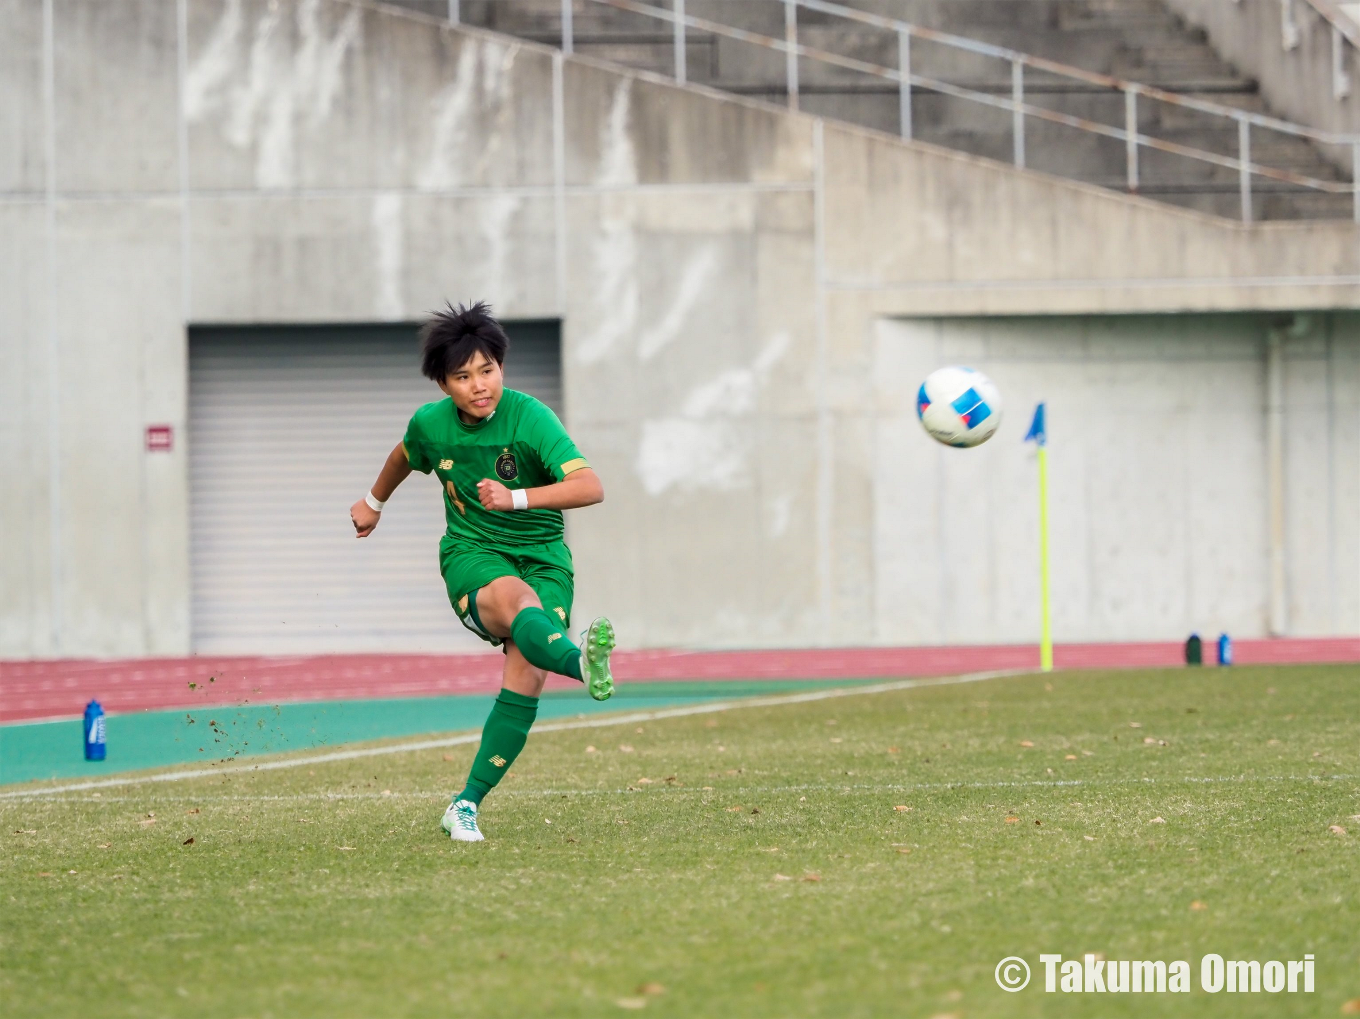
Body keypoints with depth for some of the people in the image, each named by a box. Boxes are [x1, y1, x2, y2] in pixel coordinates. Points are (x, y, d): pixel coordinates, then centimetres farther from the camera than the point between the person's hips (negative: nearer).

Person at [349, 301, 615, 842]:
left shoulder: (530, 417, -15)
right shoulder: (430, 423, -3)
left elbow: (590, 487, -28)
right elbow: (405, 455, 24)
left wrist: (516, 498, -40)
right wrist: (374, 502, 41)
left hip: (541, 555, 0)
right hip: (471, 554, 0)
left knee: (527, 676, -22)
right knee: (518, 598, -37)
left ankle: (467, 804, -10)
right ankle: (583, 663, -71)